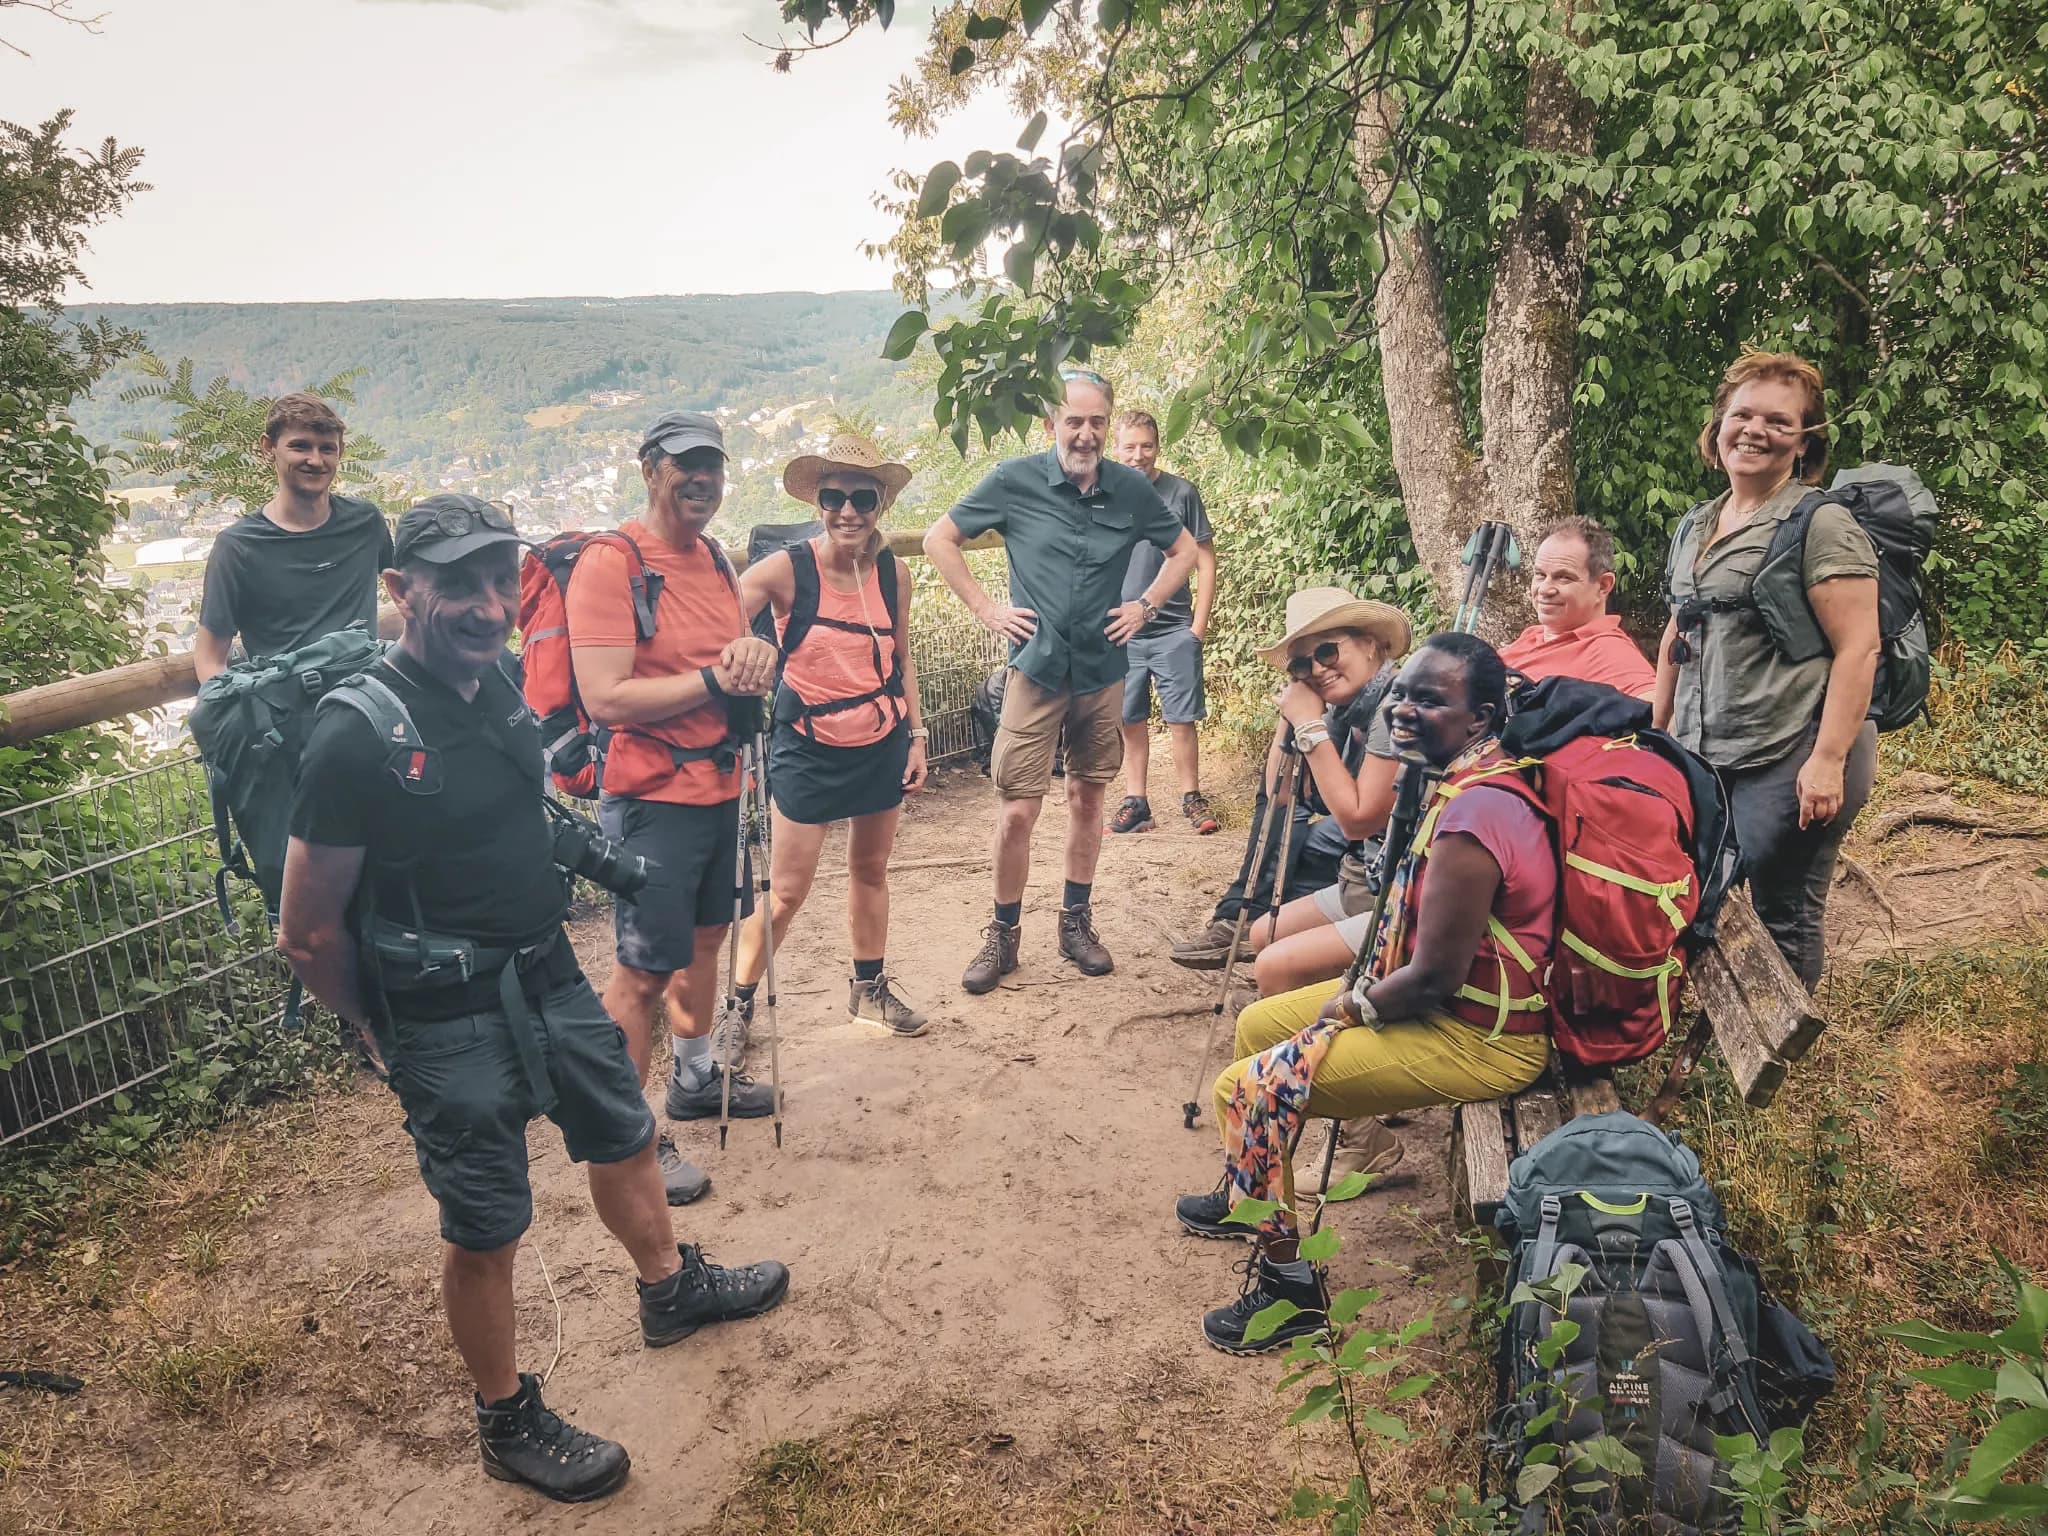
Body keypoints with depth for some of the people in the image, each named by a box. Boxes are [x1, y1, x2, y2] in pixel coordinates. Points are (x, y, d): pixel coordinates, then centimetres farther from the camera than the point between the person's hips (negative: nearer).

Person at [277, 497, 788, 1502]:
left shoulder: (500, 693, -1)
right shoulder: (359, 735, -23)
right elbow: (310, 933, -16)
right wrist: (394, 1030, -3)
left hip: (551, 976, 7)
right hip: (452, 1026, -7)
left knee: (623, 1136, 23)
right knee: (485, 1229, 8)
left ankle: (671, 1289, 49)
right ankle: (509, 1424, 31)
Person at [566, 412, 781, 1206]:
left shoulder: (715, 559, 10)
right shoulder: (609, 562, -15)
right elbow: (605, 699, -23)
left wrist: (756, 658, -6)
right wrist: (715, 678, -20)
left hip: (720, 785, 8)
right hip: (651, 799, -8)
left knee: (705, 936, 21)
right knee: (645, 970, -2)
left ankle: (695, 1078, 40)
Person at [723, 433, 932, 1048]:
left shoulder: (893, 574, -1)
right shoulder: (787, 569, -15)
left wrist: (916, 735, 10)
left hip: (882, 745, 4)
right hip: (810, 750, -4)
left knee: (870, 870, 16)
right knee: (786, 891, 0)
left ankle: (869, 987, 35)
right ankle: (739, 1005, 18)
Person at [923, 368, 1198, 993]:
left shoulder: (1131, 489, 0)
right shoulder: (1015, 481, -7)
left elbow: (1185, 549, 15)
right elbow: (939, 539, 2)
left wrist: (1145, 606, 3)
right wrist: (986, 608, -4)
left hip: (1103, 671, 3)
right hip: (1037, 671, -3)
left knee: (1087, 797, 12)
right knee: (1017, 810, -5)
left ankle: (1076, 922, 27)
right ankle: (1003, 935, 12)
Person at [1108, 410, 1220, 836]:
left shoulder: (1181, 493, -2)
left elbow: (1205, 563, 1)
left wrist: (1199, 626, -5)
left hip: (1174, 630, -2)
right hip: (1121, 633, 2)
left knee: (1181, 720, 1)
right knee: (1131, 721, 7)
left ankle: (1191, 798, 13)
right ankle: (1135, 802, 15)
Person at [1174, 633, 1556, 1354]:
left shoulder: (1470, 820, -29)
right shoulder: (1472, 776, 3)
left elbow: (1435, 977, -27)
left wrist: (1350, 1006, -9)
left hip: (1477, 1038, -10)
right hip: (1446, 994, 11)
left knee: (1253, 1085, -14)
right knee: (1258, 1023, 19)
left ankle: (1288, 1284, 2)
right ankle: (1246, 1195, 39)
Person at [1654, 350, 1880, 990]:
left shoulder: (1821, 524, -8)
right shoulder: (1694, 527, 14)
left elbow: (1858, 648, -14)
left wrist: (1828, 761, -20)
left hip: (1789, 761, -7)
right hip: (1705, 756, 7)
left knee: (1781, 915, 1)